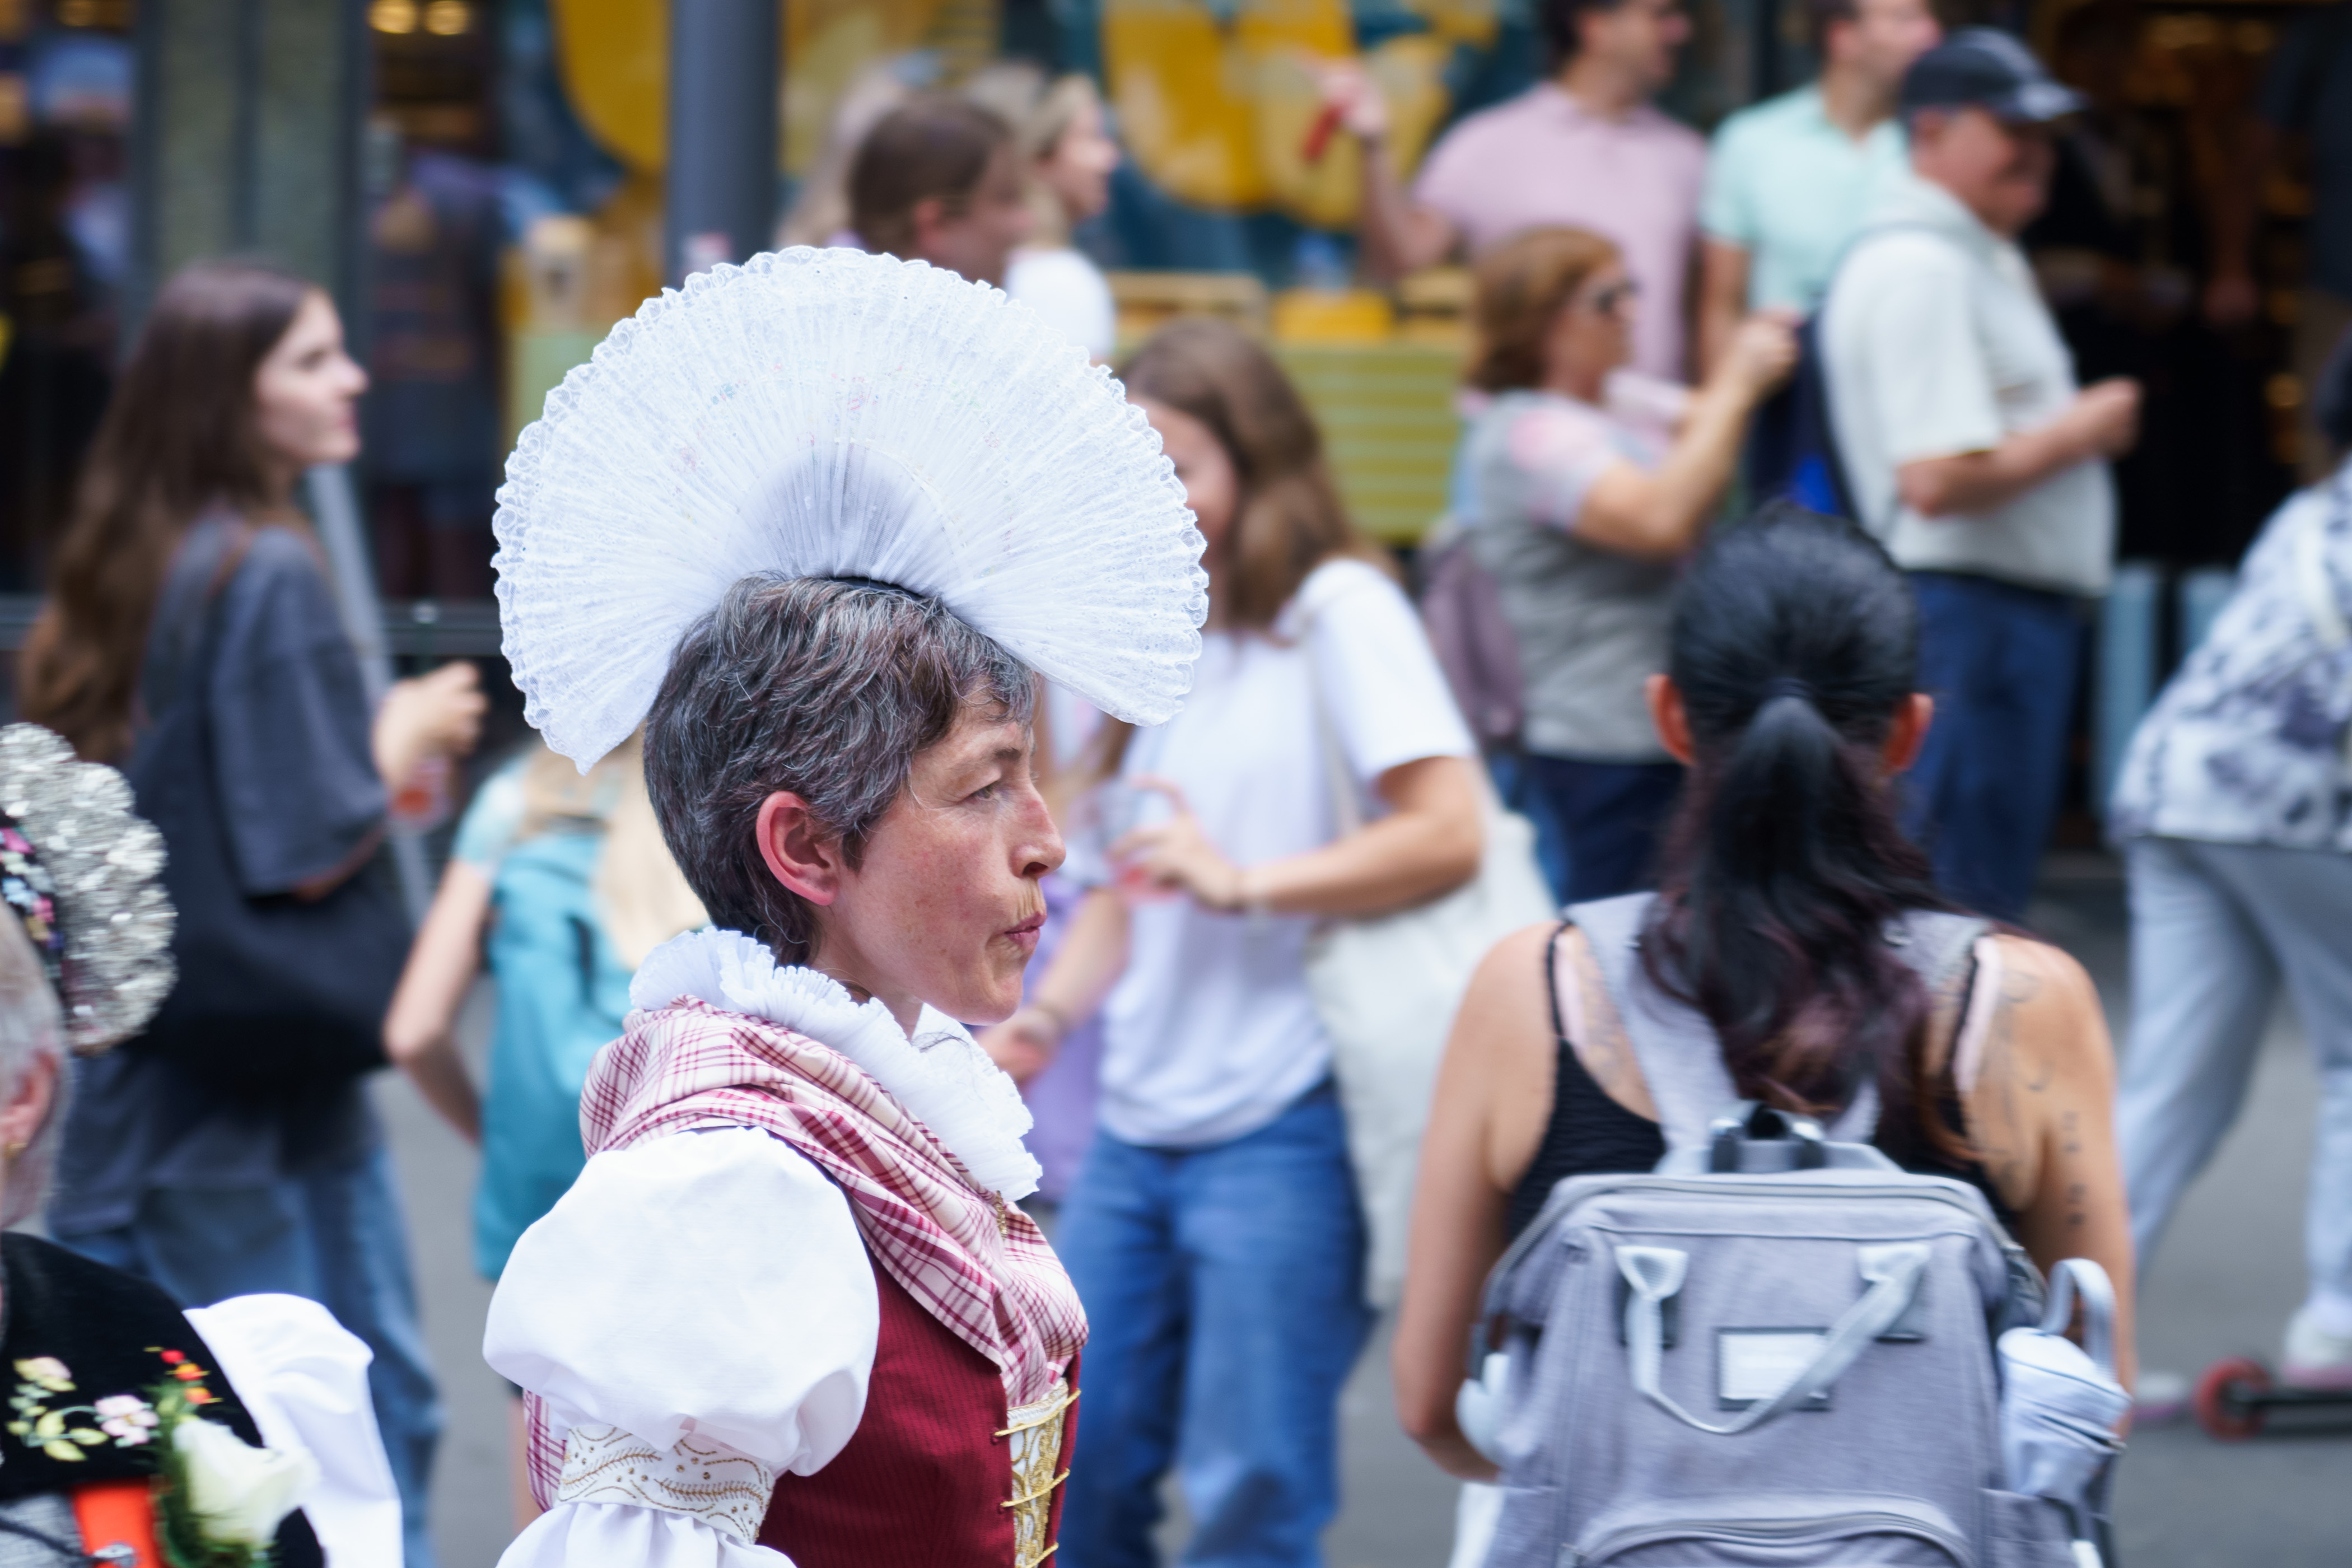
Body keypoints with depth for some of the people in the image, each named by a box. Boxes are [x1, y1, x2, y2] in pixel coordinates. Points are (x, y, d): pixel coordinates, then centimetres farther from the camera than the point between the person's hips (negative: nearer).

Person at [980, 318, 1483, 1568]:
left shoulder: (1337, 609, -7)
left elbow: (1447, 835, -16)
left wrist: (1239, 881, -17)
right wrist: (1046, 1014, 5)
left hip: (1278, 1126, -8)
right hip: (1138, 1126, 8)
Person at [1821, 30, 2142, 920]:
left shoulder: (1983, 259, 19)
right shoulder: (1919, 270, -16)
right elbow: (1937, 479, -24)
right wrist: (2078, 434, -13)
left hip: (2026, 608, 11)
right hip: (1968, 606, -11)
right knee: (1962, 900, -9)